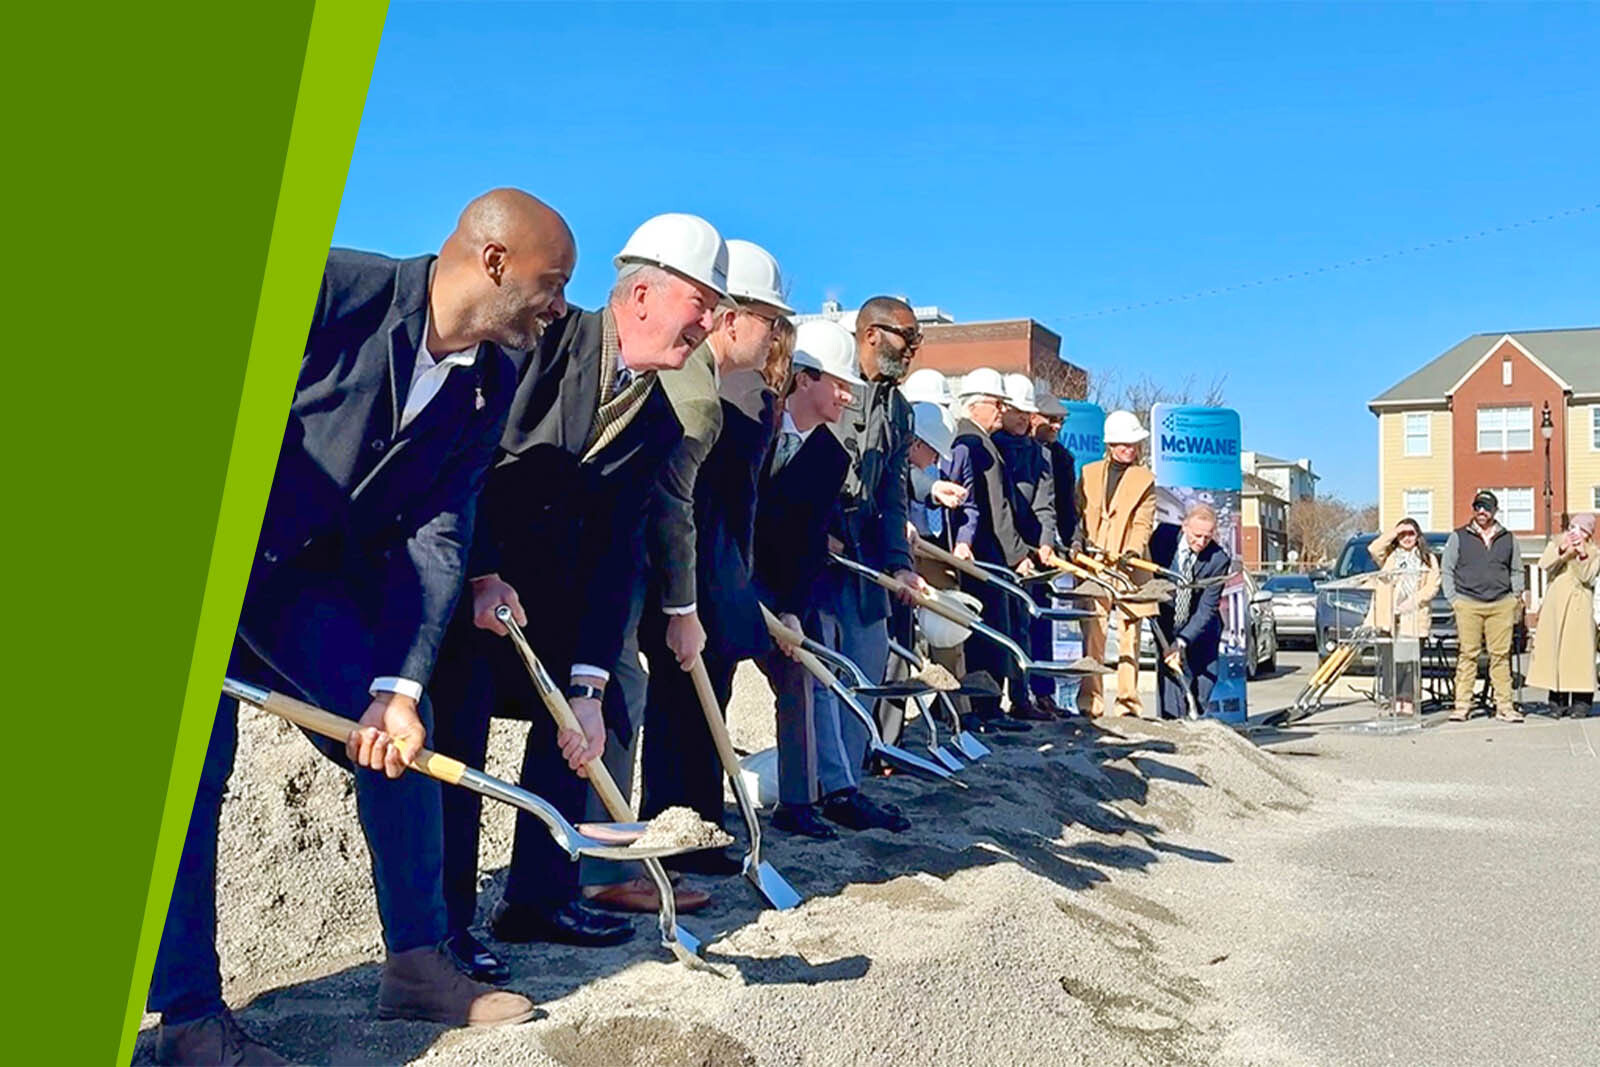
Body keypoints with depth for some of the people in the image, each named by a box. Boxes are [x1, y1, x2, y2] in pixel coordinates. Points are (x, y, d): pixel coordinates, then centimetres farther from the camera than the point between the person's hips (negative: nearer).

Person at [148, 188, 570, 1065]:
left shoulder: (488, 386, -4)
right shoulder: (332, 287, -23)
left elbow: (435, 535, -7)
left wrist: (400, 684, -15)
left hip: (301, 575, 6)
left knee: (402, 731, 0)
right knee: (190, 765, -10)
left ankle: (415, 965, 14)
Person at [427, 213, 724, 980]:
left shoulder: (659, 422, 0)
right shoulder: (546, 336, -15)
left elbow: (615, 552, -5)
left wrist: (588, 684, -11)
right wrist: (480, 573, -25)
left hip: (537, 569, 6)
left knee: (584, 710, 5)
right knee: (457, 723, -14)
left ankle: (537, 897, 18)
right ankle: (444, 918, 1)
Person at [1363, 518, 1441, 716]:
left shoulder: (1428, 559, 15)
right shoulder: (1389, 557, 16)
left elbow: (1432, 586, 3)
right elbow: (1374, 549, -7)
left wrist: (1412, 603, -9)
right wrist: (1394, 532, -4)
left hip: (1415, 617, 0)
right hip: (1390, 617, 0)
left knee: (1411, 661, -4)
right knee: (1393, 660, -4)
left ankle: (1408, 702, -2)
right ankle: (1395, 701, -2)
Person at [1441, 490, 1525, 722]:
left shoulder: (1507, 538, 15)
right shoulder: (1458, 537, 9)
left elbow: (1516, 570, 23)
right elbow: (1446, 570, 9)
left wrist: (1516, 595, 10)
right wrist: (1453, 598, 1)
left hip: (1502, 605, 2)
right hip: (1468, 604, -2)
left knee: (1501, 655, -1)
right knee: (1467, 655, -4)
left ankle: (1504, 706, 2)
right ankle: (1462, 705, -2)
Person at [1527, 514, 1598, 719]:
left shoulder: (1594, 552, 8)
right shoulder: (1556, 543, 12)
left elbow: (1587, 577, -7)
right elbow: (1545, 565, -5)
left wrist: (1582, 554, -17)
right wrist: (1562, 549, -18)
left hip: (1579, 607, -2)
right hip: (1555, 604, 2)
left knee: (1579, 650, -8)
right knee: (1554, 648, -1)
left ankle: (1581, 702, -6)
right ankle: (1558, 700, 4)